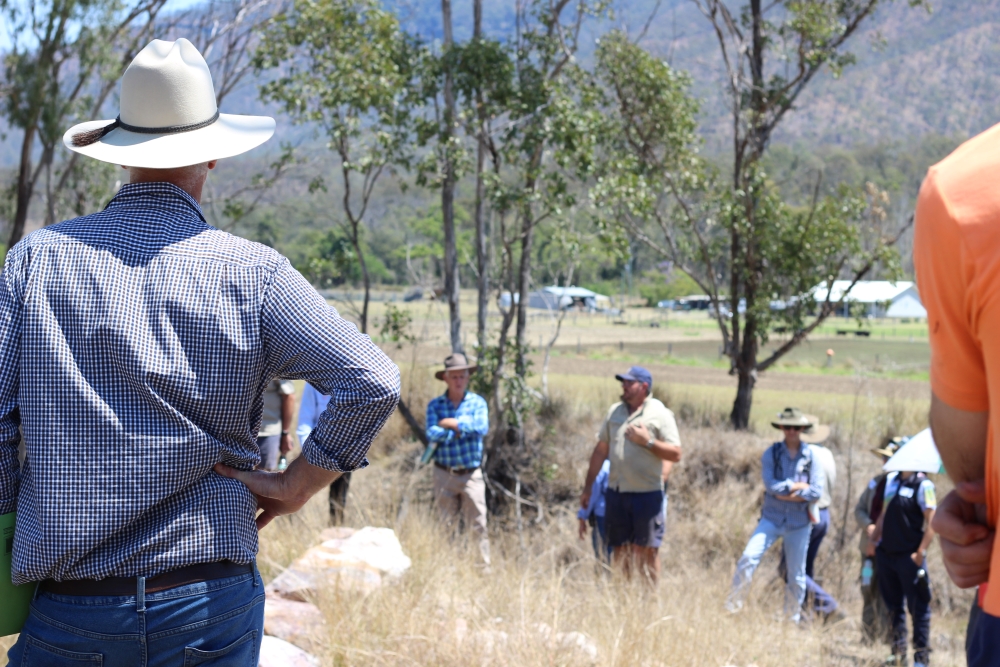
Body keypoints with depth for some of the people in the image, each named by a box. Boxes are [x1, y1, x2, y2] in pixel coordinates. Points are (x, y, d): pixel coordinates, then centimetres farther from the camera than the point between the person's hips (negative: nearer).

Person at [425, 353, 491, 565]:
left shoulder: (477, 402, 5)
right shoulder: (435, 405, 4)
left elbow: (482, 428, -13)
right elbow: (432, 434, -12)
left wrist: (452, 424, -12)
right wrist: (463, 428, -14)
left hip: (471, 474, -1)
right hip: (444, 474, 1)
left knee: (477, 524, -2)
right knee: (446, 524, 5)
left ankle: (484, 565, 3)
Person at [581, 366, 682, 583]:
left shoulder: (660, 414, -4)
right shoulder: (615, 411, 10)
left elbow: (675, 454, -8)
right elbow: (600, 451, 14)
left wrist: (648, 441, -18)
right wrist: (588, 487, 14)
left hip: (646, 493, -5)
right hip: (616, 492, 5)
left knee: (648, 550, -1)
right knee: (620, 549, 9)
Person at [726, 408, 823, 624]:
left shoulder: (811, 456, -1)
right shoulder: (771, 453, -1)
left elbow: (817, 491, -8)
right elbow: (770, 485, -14)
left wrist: (786, 493, -11)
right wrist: (798, 486, -11)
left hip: (799, 522, 1)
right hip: (772, 518, -1)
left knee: (796, 575, 8)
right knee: (749, 557, -18)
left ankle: (793, 619, 24)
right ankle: (732, 607, -8)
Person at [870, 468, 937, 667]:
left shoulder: (923, 485, -10)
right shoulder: (891, 479, 11)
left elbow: (931, 522, -13)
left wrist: (920, 553, -18)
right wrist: (873, 540, 16)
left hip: (909, 557, -7)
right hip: (886, 553, 7)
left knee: (918, 607, 0)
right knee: (893, 606, 14)